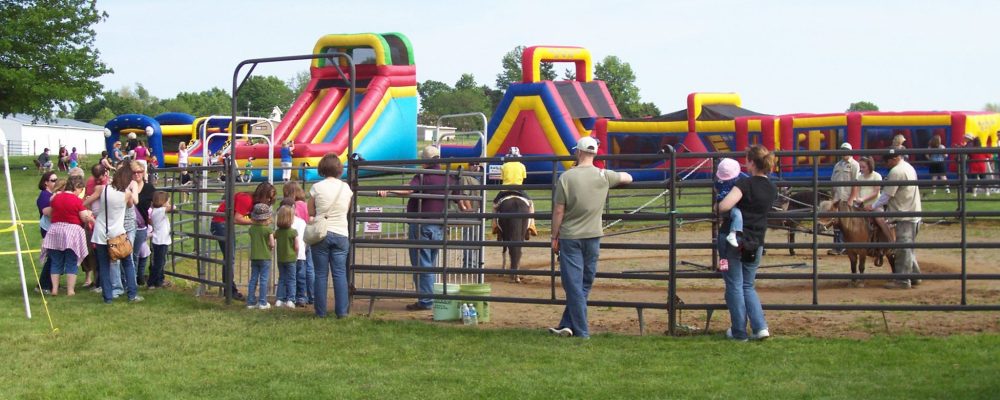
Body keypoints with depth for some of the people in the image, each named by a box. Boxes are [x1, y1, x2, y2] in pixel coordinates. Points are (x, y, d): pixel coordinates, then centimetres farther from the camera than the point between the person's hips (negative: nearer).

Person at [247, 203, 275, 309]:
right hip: (265, 257, -4)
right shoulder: (268, 229, -11)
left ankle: (251, 302, 10)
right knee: (263, 280, 0)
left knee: (253, 279, 9)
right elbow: (272, 244, -13)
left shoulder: (252, 228, 3)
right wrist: (271, 247, 7)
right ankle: (262, 302, 1)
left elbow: (253, 241, 9)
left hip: (254, 257, 4)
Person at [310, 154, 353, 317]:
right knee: (340, 273, 4)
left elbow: (310, 212, 1)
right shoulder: (346, 188, 1)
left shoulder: (317, 188, -6)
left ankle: (321, 311, 6)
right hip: (341, 234, 2)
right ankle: (341, 311, 2)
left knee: (321, 274, 4)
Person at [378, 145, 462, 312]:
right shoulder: (449, 178, 8)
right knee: (430, 265, 17)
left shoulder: (422, 176, -12)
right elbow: (460, 200, 18)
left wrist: (388, 191, -44)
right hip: (439, 227, 7)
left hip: (421, 225, -7)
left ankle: (425, 301, -4)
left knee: (422, 264, -3)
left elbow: (409, 189, -32)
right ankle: (428, 298, 21)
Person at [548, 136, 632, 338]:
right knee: (584, 284, 13)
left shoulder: (566, 177, -11)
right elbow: (628, 178, 17)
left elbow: (558, 211, -9)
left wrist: (554, 236, 1)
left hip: (570, 237, -3)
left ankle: (581, 331, 1)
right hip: (593, 236, 3)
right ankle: (568, 325, 16)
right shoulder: (604, 176, -2)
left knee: (573, 284, 1)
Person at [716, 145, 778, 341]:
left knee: (734, 285, 5)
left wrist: (719, 204, -5)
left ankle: (739, 332, 8)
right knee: (748, 286, 17)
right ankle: (760, 327, 3)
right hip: (755, 244, 6)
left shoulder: (746, 184, -14)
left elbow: (724, 206, -25)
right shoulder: (772, 189, 6)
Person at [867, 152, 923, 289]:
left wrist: (872, 207, -5)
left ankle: (903, 280, -4)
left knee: (903, 248, -6)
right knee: (908, 248, 18)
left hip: (905, 216, -10)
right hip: (914, 213, 10)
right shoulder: (908, 167, 14)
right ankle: (914, 275, 24)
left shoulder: (896, 172, -18)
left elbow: (887, 195, -16)